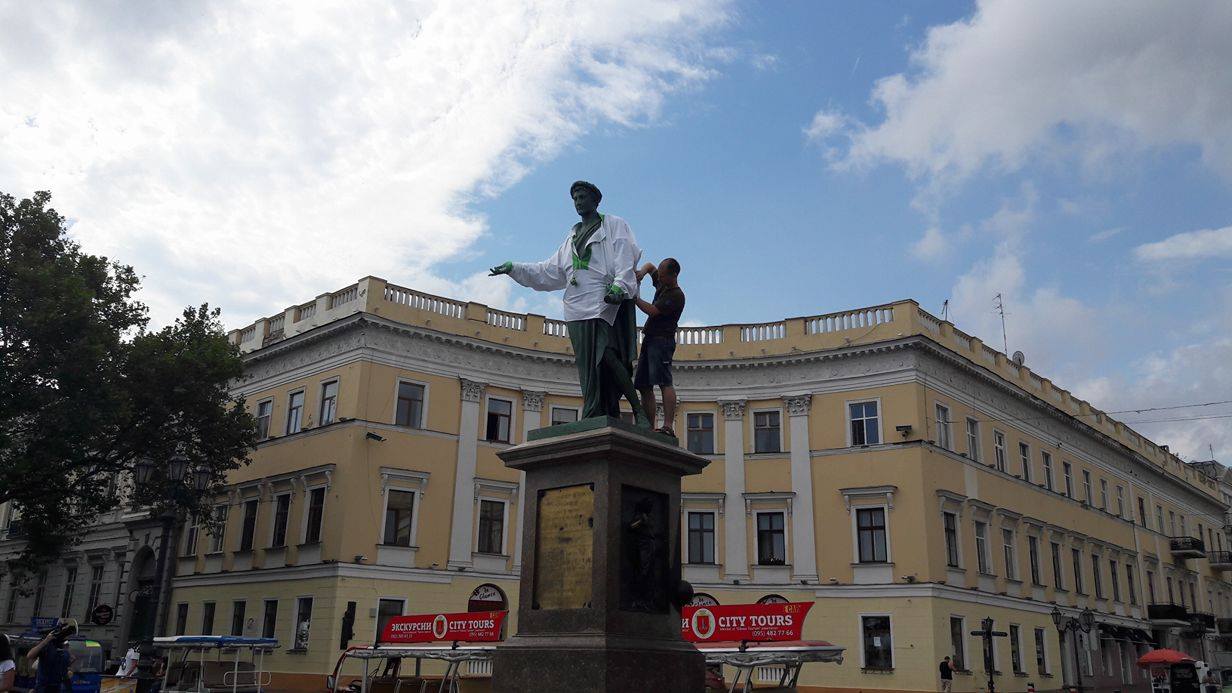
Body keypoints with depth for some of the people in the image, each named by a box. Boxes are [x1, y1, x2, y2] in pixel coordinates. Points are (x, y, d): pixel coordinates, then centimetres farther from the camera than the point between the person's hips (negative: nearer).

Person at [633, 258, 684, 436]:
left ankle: (668, 426, -31)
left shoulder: (676, 296, -10)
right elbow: (650, 266, 33)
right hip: (649, 340, 10)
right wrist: (643, 271, 9)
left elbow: (651, 311, -17)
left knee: (664, 382, -21)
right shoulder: (662, 285, 17)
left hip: (662, 340, -10)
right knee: (644, 386, 4)